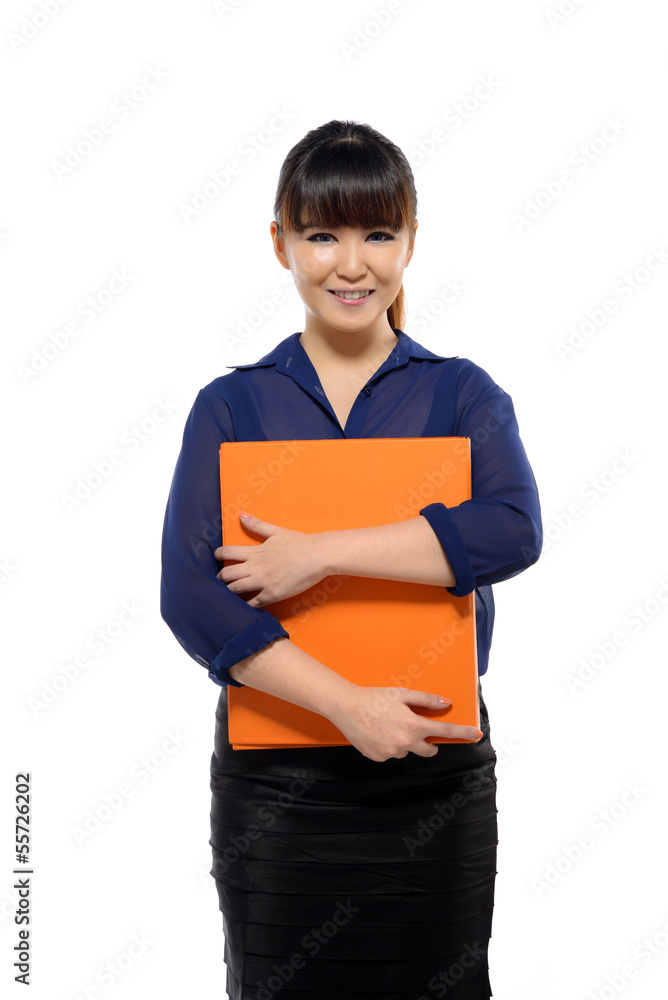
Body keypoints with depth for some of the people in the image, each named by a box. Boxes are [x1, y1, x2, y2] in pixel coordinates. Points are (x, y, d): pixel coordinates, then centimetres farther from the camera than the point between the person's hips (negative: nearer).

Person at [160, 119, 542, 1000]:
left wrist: (321, 554, -20)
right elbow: (189, 595, -9)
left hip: (438, 773, 0)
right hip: (276, 781, 0)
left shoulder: (463, 393, 3)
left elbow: (512, 531, -16)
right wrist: (349, 703, -18)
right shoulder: (232, 406, 2)